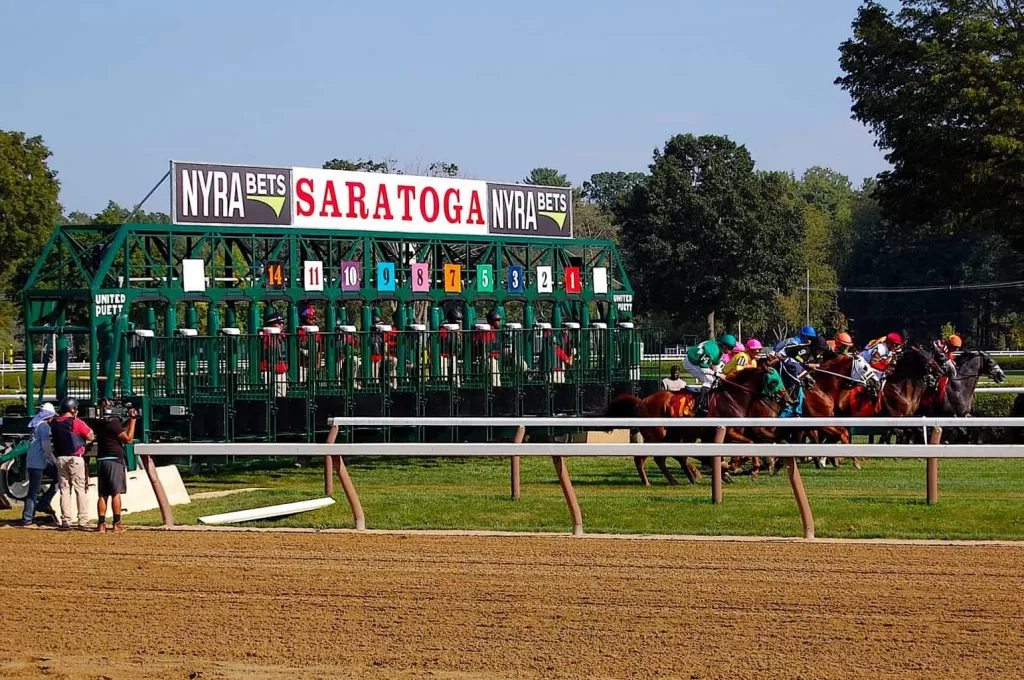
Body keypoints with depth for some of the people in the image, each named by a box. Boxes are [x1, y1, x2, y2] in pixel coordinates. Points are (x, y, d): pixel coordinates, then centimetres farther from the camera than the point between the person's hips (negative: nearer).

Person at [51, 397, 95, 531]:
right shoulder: (77, 423, -10)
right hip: (76, 459, -5)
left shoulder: (54, 423, 6)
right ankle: (83, 521, -1)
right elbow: (91, 437, -6)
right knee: (80, 489, 1)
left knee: (64, 490, 8)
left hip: (60, 459, 5)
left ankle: (65, 521, 4)